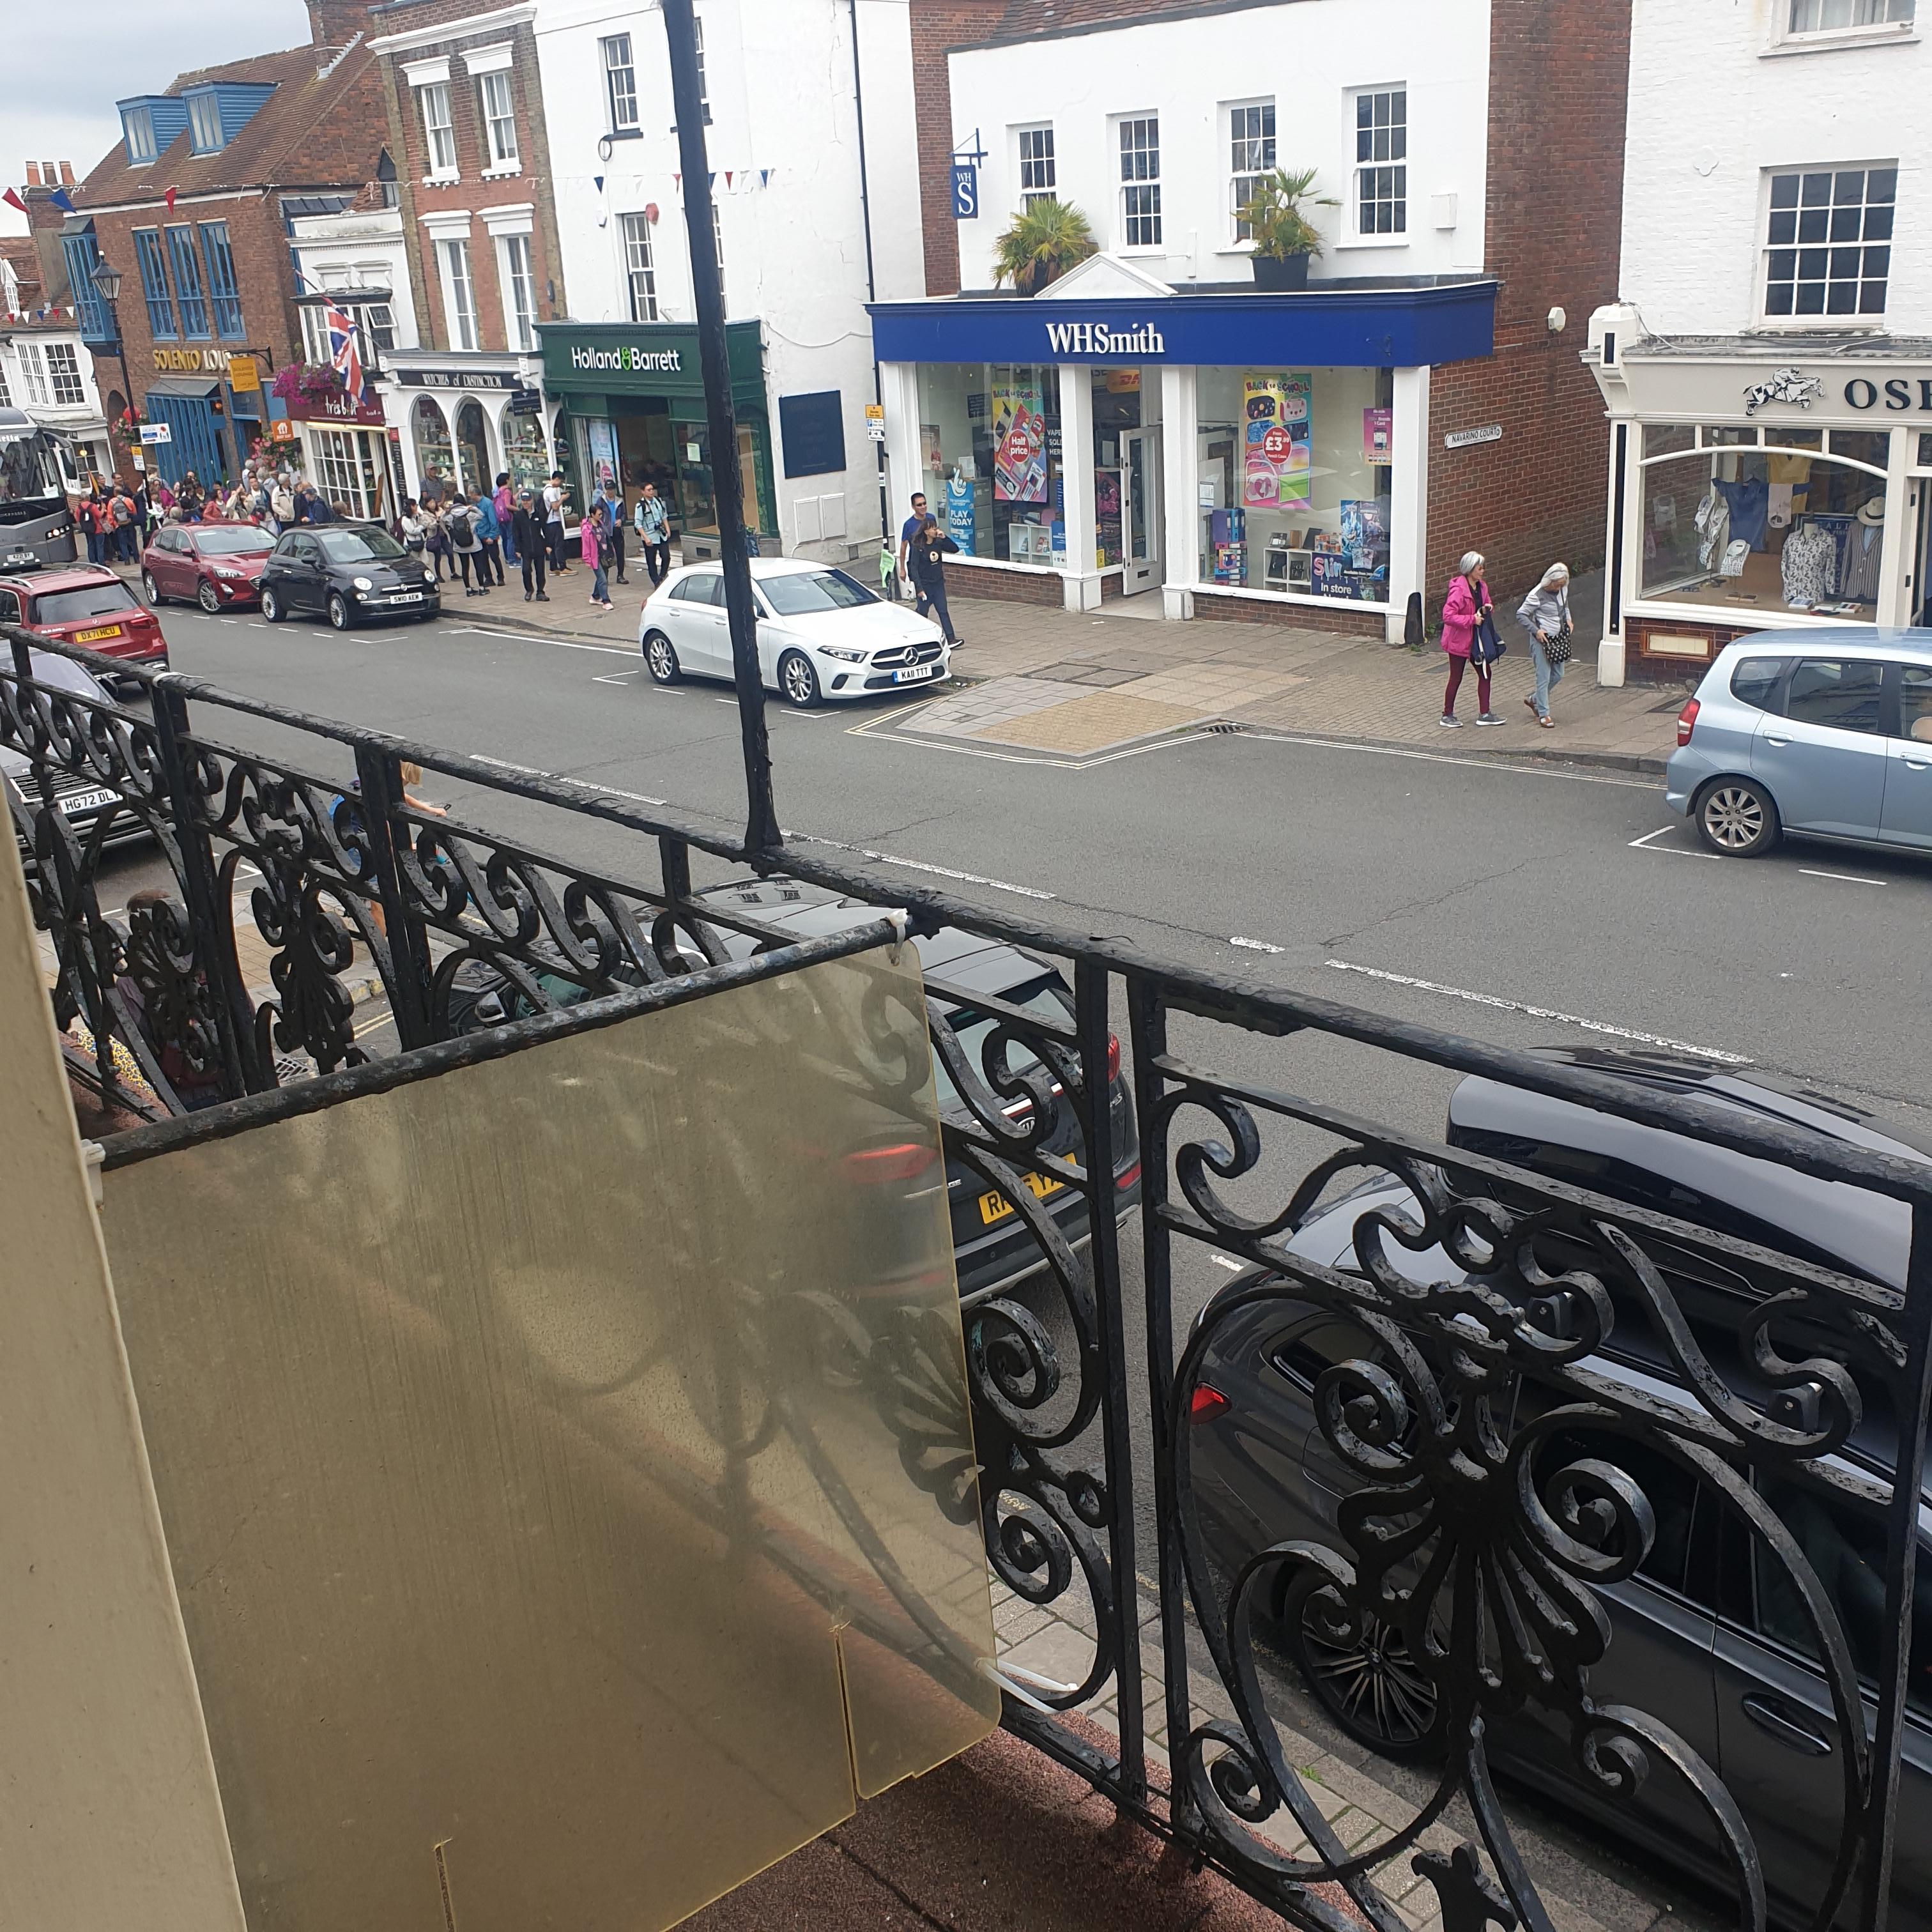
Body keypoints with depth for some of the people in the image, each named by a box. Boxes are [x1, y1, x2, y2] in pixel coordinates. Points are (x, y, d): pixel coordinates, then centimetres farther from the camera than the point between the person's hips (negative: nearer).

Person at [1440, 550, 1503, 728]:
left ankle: (1484, 714, 16)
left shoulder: (1482, 587, 5)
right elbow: (1448, 616, -28)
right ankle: (1447, 715, 18)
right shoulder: (1458, 589, -21)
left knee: (1485, 673, 8)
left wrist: (1488, 609, -3)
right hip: (1459, 640, -8)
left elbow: (1487, 604, 21)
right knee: (1456, 678, 4)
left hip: (1476, 638, 8)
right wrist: (1472, 619, -25)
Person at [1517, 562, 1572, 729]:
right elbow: (1521, 614, -14)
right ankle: (1544, 714, 6)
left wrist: (1568, 619, 5)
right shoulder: (1537, 595, -20)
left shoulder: (1563, 590, 0)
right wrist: (1536, 630, -19)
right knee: (1544, 678, -3)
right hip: (1542, 640, -7)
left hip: (1559, 638, 7)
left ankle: (1534, 700, 34)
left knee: (1557, 675, 14)